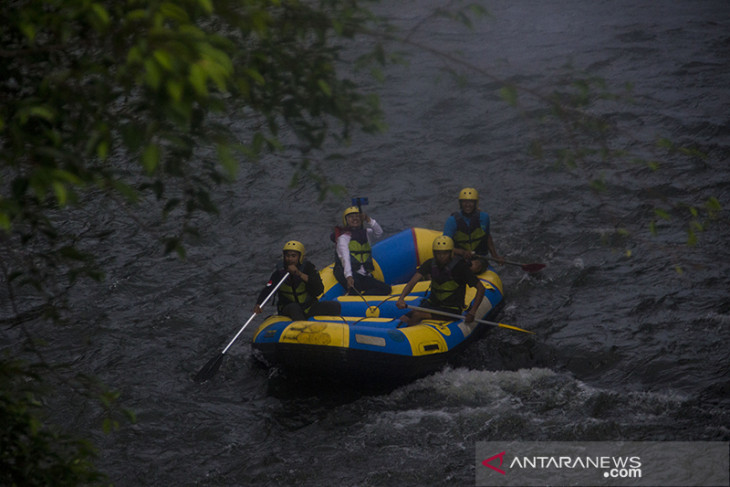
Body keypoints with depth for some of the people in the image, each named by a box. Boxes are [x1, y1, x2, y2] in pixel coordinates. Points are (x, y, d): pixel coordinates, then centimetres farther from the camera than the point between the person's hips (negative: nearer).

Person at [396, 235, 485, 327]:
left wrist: (472, 312, -26)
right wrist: (401, 298, -34)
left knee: (417, 315, -27)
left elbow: (481, 288, -15)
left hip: (451, 309, -5)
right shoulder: (430, 263, -3)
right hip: (432, 304, 5)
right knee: (403, 320, -12)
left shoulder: (459, 266, -17)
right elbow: (413, 281, -15)